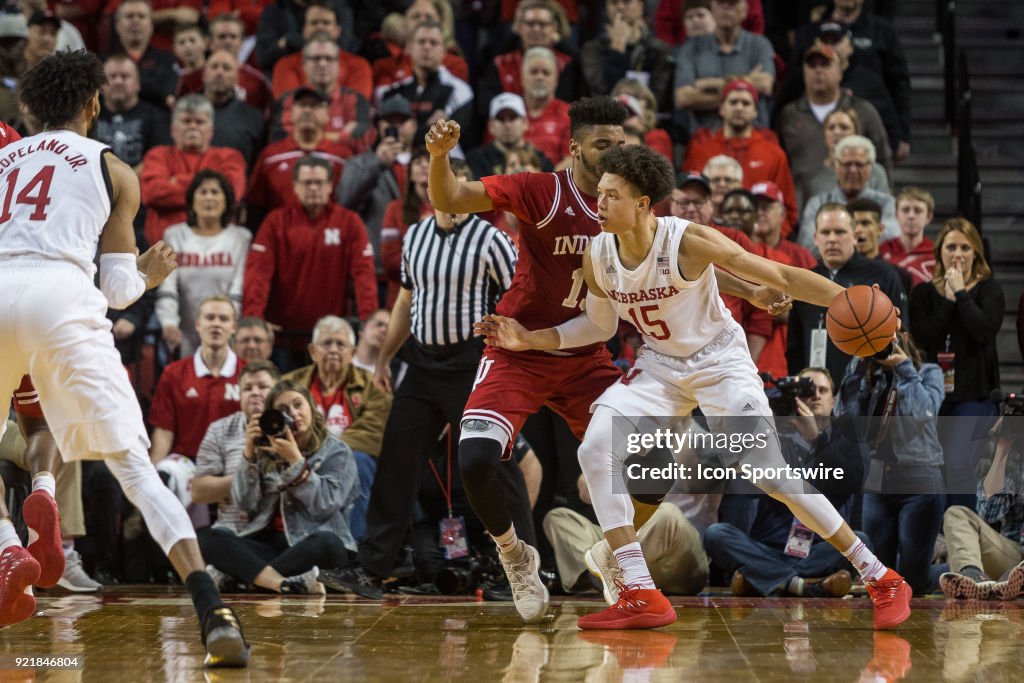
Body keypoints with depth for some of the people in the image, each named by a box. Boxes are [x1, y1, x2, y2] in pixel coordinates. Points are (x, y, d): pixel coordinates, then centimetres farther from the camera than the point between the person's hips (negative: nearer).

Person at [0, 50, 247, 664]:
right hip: (63, 297, -2)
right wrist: (149, 275, 36)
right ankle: (215, 611, -18)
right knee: (134, 467, -4)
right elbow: (117, 289, 14)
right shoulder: (113, 170, 18)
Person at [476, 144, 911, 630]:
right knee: (596, 450, -16)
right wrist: (530, 339, -1)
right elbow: (600, 325, 9)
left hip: (719, 361, -5)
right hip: (660, 366, 5)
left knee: (769, 473, -16)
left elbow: (780, 276, -22)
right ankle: (641, 598, -13)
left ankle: (881, 580, -2)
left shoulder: (688, 241, -25)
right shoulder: (597, 255, -9)